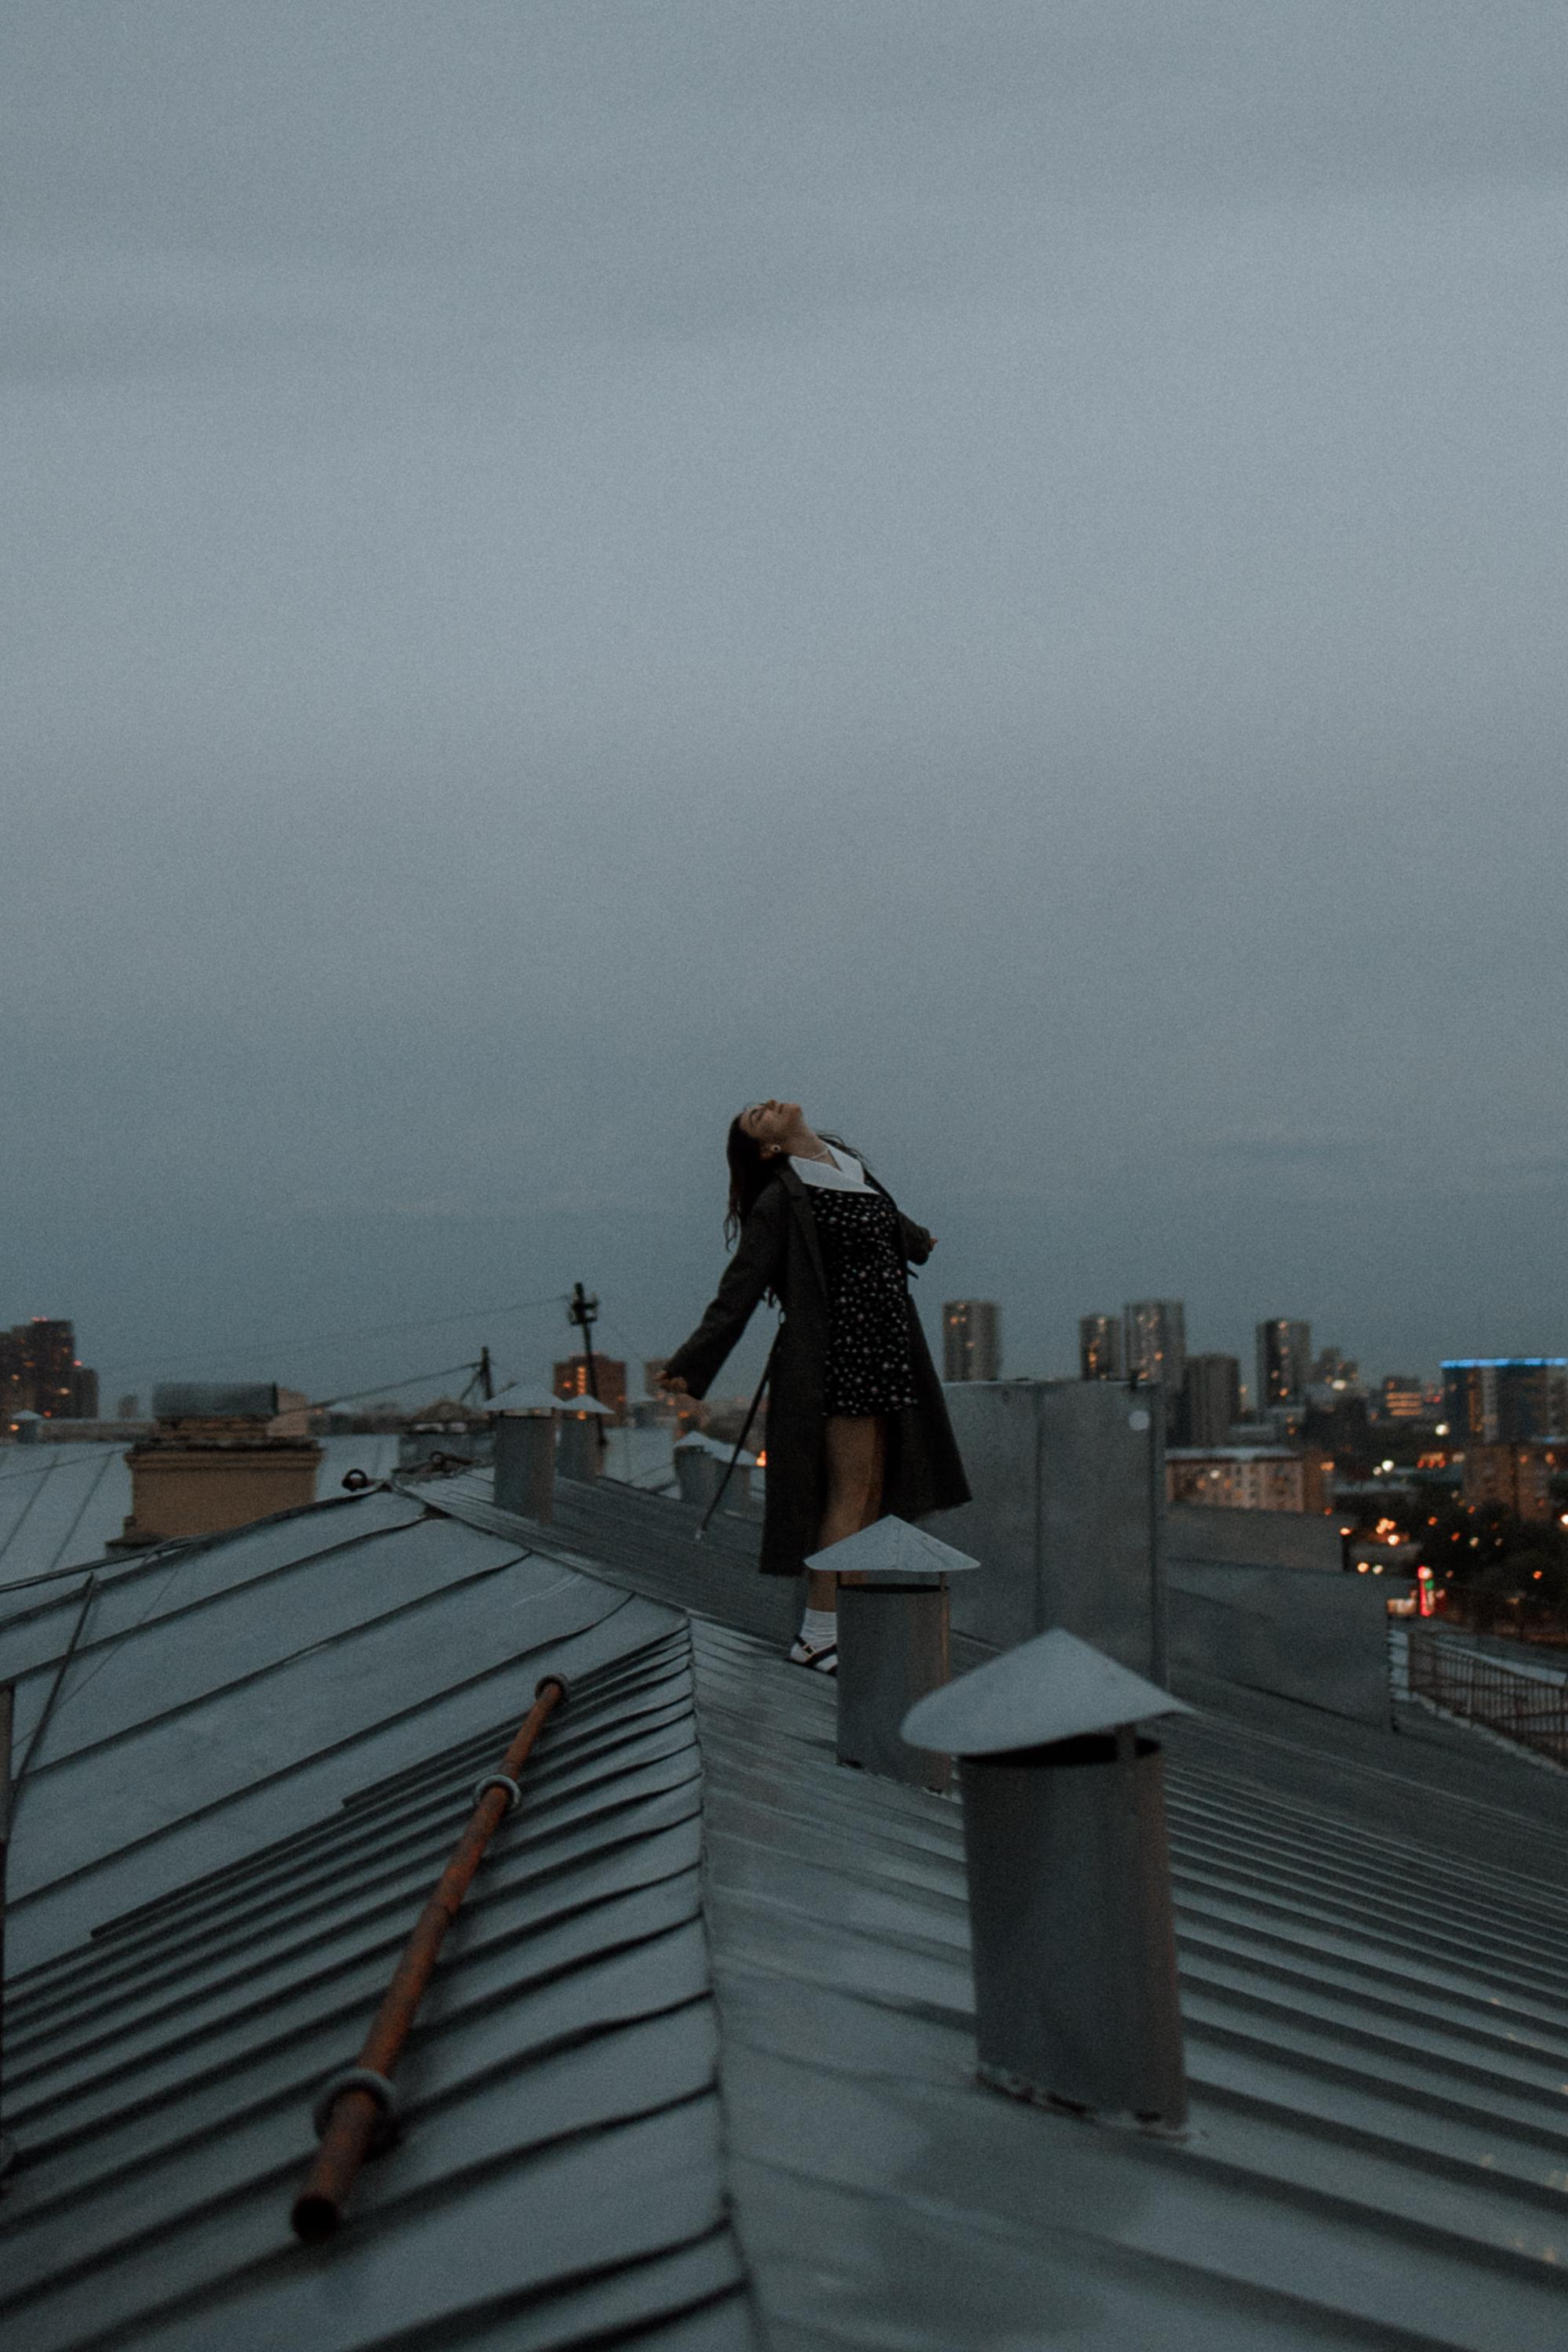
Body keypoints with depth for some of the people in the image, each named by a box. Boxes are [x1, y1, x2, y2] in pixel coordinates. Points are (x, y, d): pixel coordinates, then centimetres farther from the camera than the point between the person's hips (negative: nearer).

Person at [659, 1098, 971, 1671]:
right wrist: (693, 1365, -19)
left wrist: (916, 1240, 54)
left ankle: (840, 1626, 13)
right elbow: (740, 1288, -13)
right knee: (850, 1490, -9)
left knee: (874, 1492, 8)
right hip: (834, 1349, -8)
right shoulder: (779, 1200, -11)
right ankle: (819, 1636, -6)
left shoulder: (850, 1164, 12)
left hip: (886, 1346, 8)